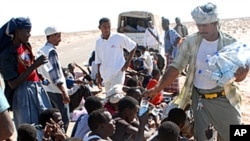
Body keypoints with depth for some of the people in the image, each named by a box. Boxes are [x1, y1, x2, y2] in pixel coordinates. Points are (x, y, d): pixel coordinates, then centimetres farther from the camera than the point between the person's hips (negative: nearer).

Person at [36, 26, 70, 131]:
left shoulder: (40, 51, 10)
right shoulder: (51, 51, -16)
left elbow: (40, 72, 16)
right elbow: (55, 74, -21)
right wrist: (64, 92, -21)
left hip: (46, 90, 9)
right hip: (56, 91, -9)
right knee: (64, 119, -4)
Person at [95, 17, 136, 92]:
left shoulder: (119, 37, -8)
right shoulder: (98, 42, 6)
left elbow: (133, 47, 2)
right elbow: (99, 61, 13)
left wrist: (127, 63, -5)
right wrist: (99, 79, 12)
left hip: (117, 74, -5)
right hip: (105, 76, 5)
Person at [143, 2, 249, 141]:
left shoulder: (230, 43, -12)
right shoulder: (191, 41, -8)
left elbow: (238, 76, -6)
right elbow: (176, 67, -5)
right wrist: (157, 88, -13)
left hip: (225, 98, -1)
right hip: (199, 98, 1)